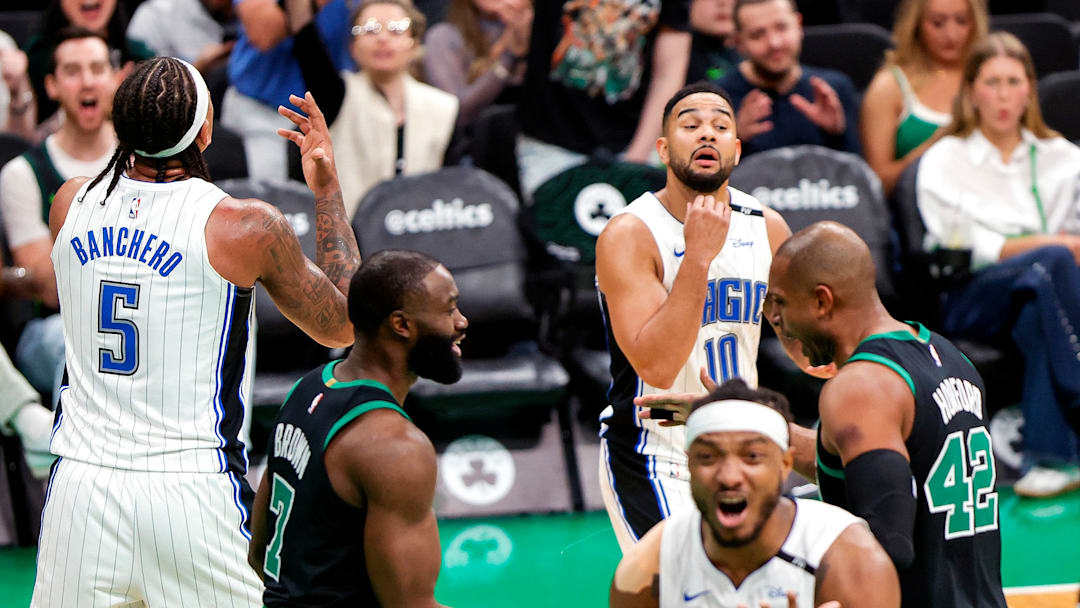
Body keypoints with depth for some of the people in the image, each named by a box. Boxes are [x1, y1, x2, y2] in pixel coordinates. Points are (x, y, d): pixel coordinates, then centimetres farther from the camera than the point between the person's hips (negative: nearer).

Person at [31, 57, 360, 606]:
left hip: (80, 480, 4)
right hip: (191, 493, -4)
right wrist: (326, 189, 11)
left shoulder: (69, 203, 2)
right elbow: (342, 326, 4)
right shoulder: (247, 227, -11)